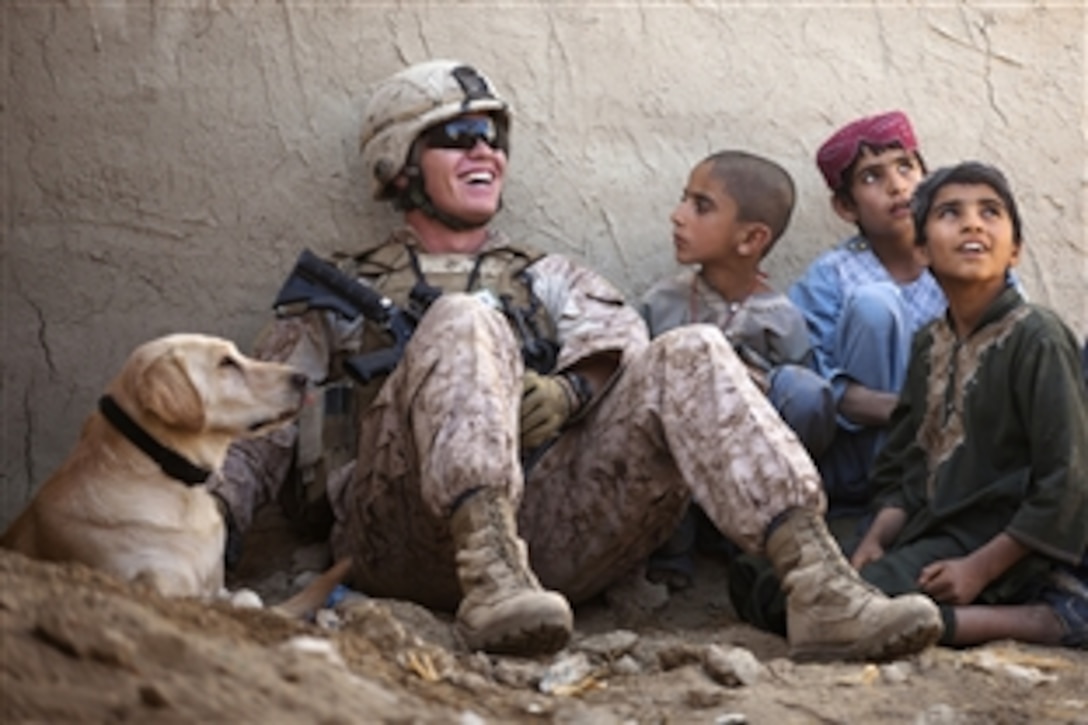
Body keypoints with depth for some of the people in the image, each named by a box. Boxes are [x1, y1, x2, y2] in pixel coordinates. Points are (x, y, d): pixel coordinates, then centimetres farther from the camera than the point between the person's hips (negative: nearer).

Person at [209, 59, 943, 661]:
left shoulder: (549, 279, 31)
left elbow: (620, 342, 9)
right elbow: (264, 432, 17)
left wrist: (569, 393, -15)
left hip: (552, 522, 2)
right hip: (412, 530, -2)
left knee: (689, 356, -18)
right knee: (465, 322, -27)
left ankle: (821, 588, -37)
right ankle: (492, 576, -51)